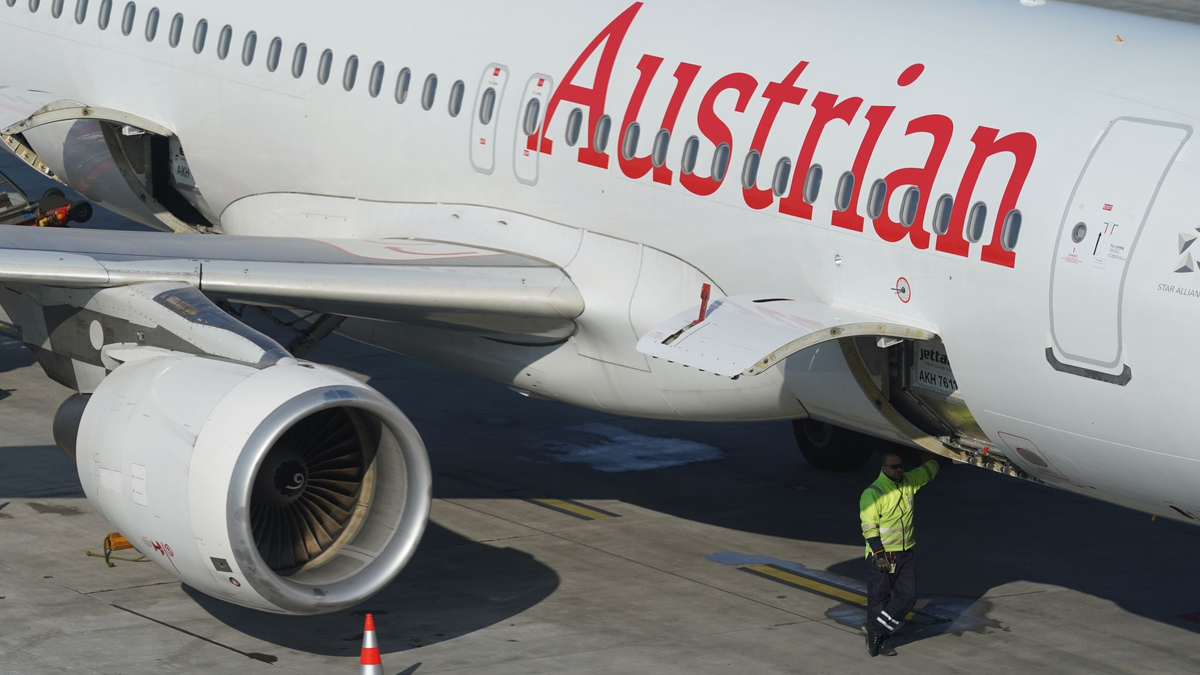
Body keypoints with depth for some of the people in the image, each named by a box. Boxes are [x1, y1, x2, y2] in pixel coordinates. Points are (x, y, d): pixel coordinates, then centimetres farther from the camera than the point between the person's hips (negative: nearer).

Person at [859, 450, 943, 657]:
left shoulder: (909, 483, 7)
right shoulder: (873, 493, -12)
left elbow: (928, 470, 26)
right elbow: (869, 527, -16)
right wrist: (878, 554, -21)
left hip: (906, 554, 6)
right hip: (882, 556, -6)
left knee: (907, 596, -1)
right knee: (879, 599, 3)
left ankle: (877, 633, 7)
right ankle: (875, 637, 17)